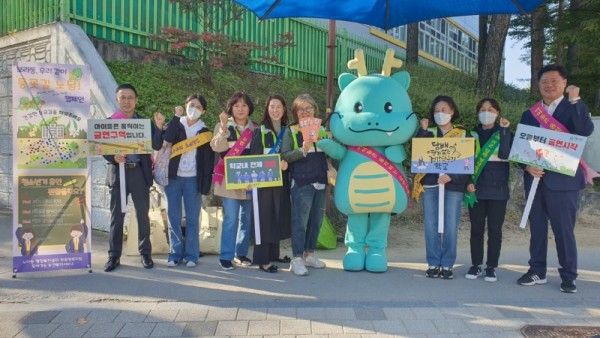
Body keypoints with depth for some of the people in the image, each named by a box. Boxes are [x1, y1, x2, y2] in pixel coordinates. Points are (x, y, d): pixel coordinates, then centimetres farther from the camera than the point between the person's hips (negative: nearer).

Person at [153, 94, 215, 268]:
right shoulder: (176, 125, 6)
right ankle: (175, 253, 15)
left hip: (193, 179, -1)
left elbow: (208, 160, 1)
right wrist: (177, 116, -11)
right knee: (173, 218, 5)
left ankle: (191, 255, 12)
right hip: (173, 177, 1)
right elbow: (167, 138, -16)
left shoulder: (205, 131, 4)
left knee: (192, 218, 3)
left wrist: (205, 184, -6)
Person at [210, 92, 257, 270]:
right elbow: (217, 147, -13)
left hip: (250, 179, 4)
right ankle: (226, 256, 1)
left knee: (246, 218, 9)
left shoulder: (255, 128, 11)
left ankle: (241, 253, 21)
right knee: (231, 218, -8)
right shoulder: (223, 126, 3)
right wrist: (224, 128, -24)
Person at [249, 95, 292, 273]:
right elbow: (254, 157, -8)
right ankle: (262, 260, -2)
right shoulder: (260, 131, -1)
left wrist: (286, 163, -4)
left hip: (282, 179, 5)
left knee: (279, 217, 10)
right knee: (265, 218, -5)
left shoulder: (287, 131, 12)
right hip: (264, 179, -5)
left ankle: (273, 253, 23)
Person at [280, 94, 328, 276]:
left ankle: (309, 254, 24)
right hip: (301, 182, -5)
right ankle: (297, 259, 1)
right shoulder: (290, 131, 1)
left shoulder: (321, 129, 14)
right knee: (300, 220, -6)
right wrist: (303, 150, -22)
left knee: (316, 220, 11)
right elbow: (284, 155, -8)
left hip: (320, 181, 5)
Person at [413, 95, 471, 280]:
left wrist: (451, 176, -14)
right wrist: (423, 130, -6)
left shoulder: (463, 134, 8)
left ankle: (447, 265, 8)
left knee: (450, 226, -1)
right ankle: (433, 264, 10)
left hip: (453, 185, -1)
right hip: (430, 184, 2)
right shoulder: (429, 133, 14)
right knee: (431, 225, 1)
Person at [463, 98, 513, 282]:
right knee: (476, 229, 5)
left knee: (495, 230, 3)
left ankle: (491, 267, 11)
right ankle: (476, 265, 14)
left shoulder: (505, 133, 4)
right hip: (476, 189, 2)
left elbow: (505, 155, -14)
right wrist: (467, 182, -6)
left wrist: (504, 130, -15)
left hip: (497, 189, -1)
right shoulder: (472, 134, 9)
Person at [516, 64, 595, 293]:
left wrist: (574, 100, -20)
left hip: (563, 179, -4)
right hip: (535, 179, 4)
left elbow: (586, 131, -17)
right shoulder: (529, 114, 12)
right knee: (537, 228, 10)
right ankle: (537, 271, 20)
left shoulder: (574, 109, 2)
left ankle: (568, 276, 10)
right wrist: (527, 166, -9)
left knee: (564, 229, -1)